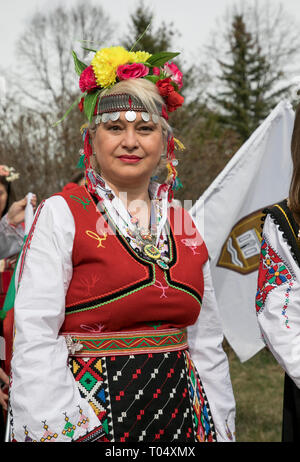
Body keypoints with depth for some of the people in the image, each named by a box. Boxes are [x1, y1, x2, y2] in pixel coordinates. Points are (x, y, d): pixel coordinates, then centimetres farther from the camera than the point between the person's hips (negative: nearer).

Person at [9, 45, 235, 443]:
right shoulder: (61, 214, -7)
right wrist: (51, 431, -19)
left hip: (178, 410, 5)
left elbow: (207, 344, 11)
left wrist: (222, 430, 8)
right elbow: (34, 341, -13)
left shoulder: (183, 224, 7)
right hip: (87, 411, -4)